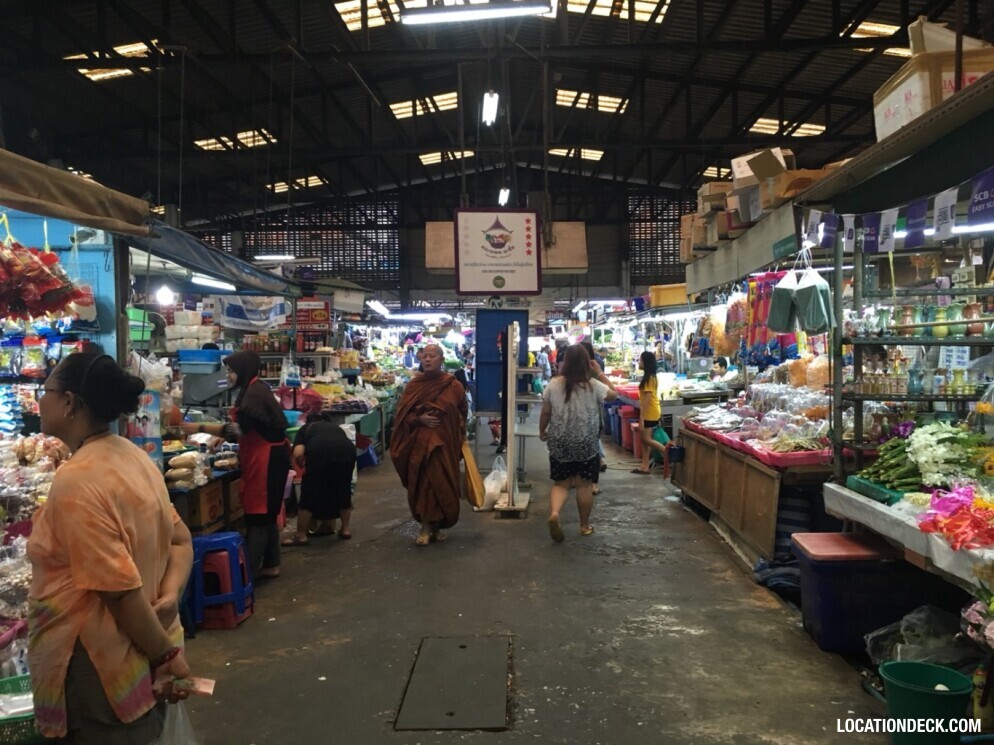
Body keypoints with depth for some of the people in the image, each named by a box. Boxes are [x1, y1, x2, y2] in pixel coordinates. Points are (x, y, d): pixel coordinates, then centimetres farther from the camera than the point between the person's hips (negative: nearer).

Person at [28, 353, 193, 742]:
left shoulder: (76, 482, -24)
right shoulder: (134, 457, 3)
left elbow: (121, 591, -24)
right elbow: (181, 540, 7)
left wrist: (166, 655, -14)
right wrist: (170, 598, -8)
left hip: (101, 672, -8)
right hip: (139, 655, 8)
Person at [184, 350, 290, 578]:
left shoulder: (254, 393, -18)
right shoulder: (254, 389, 14)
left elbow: (239, 429, -25)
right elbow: (248, 427, 19)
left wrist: (201, 428, -21)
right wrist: (221, 437, 8)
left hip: (266, 459, -10)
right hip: (263, 457, 10)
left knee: (257, 515, -6)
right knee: (266, 513, 14)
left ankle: (248, 571, -2)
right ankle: (270, 565, 22)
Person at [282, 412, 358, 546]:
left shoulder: (305, 428, 30)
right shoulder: (337, 427, 40)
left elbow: (298, 455, 12)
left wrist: (304, 467, 31)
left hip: (320, 452, -3)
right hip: (347, 450, 3)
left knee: (310, 492, 12)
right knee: (343, 489, 24)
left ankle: (301, 535, 20)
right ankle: (345, 529, 32)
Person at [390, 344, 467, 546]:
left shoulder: (454, 386, 0)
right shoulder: (413, 385, 2)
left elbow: (462, 415, 8)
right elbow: (402, 414, 3)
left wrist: (460, 439, 3)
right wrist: (419, 419, -14)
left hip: (445, 442, 0)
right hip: (419, 442, 0)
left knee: (442, 484, 4)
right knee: (422, 484, -1)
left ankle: (437, 526, 20)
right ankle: (425, 528, 8)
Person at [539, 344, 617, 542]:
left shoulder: (554, 384, -5)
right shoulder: (593, 386, -8)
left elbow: (545, 413, 2)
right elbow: (614, 394, 10)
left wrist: (542, 431, 19)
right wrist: (600, 372, 11)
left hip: (559, 443, 1)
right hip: (586, 443, -1)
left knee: (561, 483, 11)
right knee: (585, 485, 11)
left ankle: (554, 513, -15)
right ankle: (584, 526, 22)